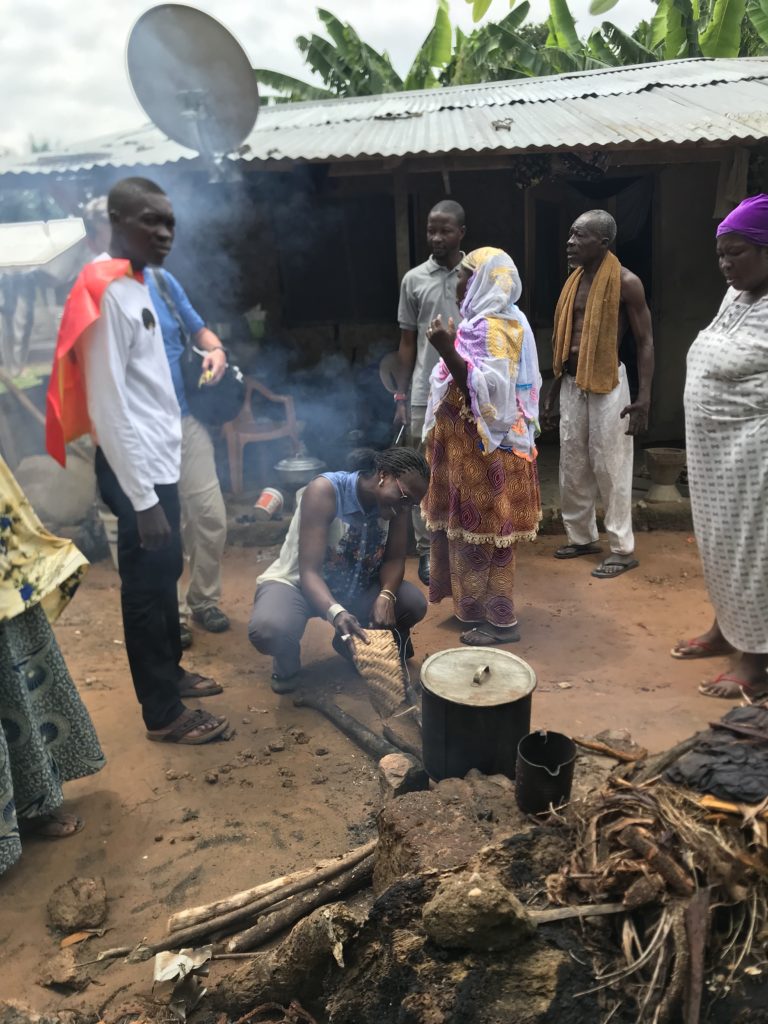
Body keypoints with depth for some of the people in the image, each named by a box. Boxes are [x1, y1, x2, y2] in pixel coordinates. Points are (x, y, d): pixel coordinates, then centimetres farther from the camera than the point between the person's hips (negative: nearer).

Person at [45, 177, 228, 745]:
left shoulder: (135, 285, 12)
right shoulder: (107, 292, -18)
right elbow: (108, 407, -22)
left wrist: (158, 477, 16)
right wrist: (142, 499, -22)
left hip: (158, 463, 9)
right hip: (138, 471, -9)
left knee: (166, 576, 20)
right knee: (148, 587, 2)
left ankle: (170, 671, 39)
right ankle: (164, 713, 17)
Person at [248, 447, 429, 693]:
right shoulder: (324, 491, -30)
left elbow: (394, 559, -9)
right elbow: (309, 572, -33)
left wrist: (386, 595, -31)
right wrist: (336, 612, -52)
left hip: (354, 588, 6)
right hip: (297, 583, -5)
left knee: (414, 604, -18)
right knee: (267, 629, -37)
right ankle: (287, 662, 3)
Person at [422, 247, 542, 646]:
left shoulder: (493, 327, -17)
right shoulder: (487, 321, 13)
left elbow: (484, 390, -27)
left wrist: (447, 350, -30)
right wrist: (450, 347, 17)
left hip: (484, 446, -10)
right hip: (471, 443, 10)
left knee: (484, 529, -3)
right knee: (471, 528, 16)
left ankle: (500, 620, 7)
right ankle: (479, 606, 28)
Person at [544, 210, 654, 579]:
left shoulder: (626, 283, -11)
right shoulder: (574, 281, 10)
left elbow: (645, 342, -10)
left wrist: (644, 398, -18)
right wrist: (554, 390, 17)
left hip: (608, 384, -7)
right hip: (572, 383, 7)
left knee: (611, 468, -1)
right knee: (572, 466, 12)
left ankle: (622, 549, 11)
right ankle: (582, 536, 27)